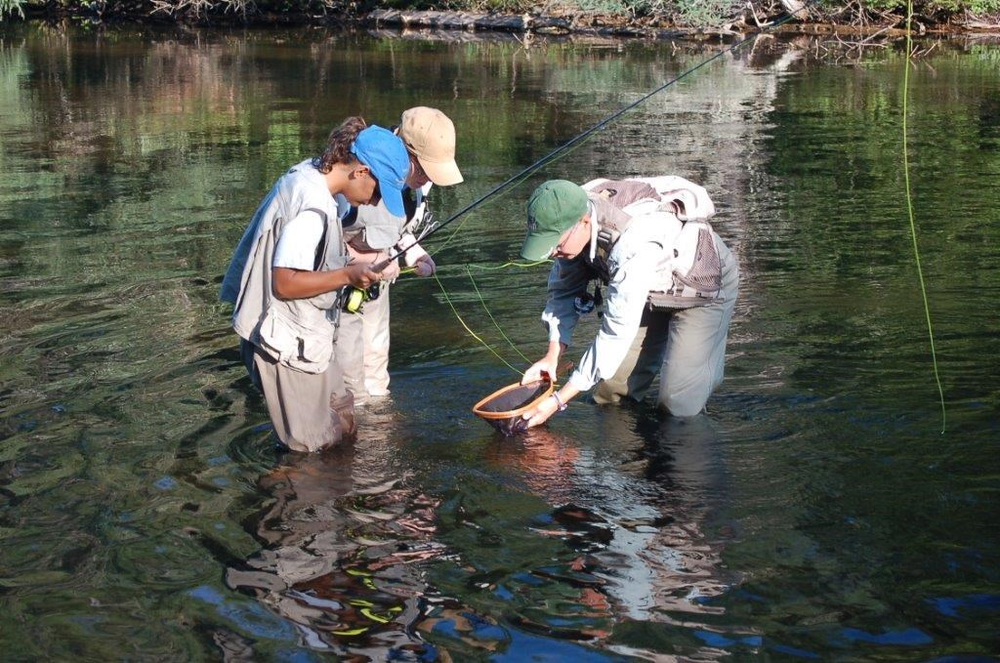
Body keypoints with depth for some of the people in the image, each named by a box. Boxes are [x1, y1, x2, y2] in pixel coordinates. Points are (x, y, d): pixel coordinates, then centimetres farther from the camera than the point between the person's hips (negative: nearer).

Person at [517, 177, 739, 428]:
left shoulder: (632, 248, -44)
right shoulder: (571, 214, -21)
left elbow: (616, 334, -40)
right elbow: (565, 289, -5)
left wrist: (559, 400, -37)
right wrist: (552, 356, -16)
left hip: (706, 285, -7)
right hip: (655, 287, 7)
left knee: (679, 406, -12)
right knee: (610, 393, 2)